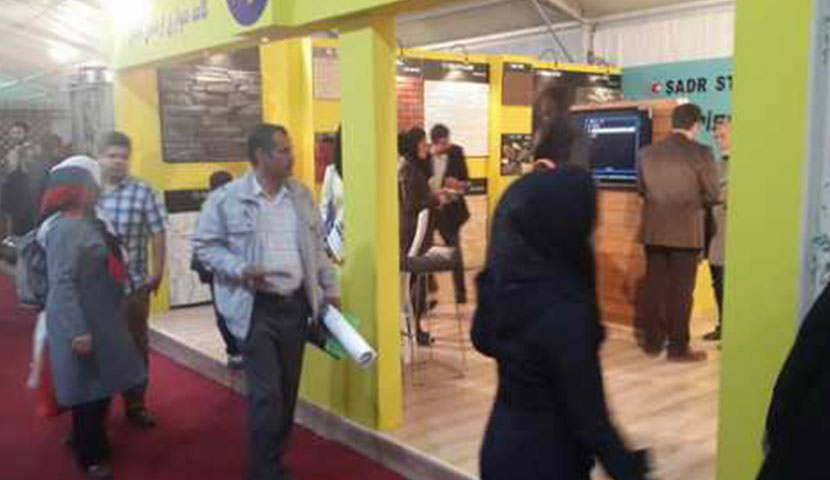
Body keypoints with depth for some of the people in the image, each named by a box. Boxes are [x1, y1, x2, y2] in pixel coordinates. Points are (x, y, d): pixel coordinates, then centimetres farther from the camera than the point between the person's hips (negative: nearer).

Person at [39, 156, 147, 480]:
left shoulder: (86, 221, 8)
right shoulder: (66, 228, -21)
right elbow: (62, 283, -26)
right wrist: (77, 331, -30)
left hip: (100, 319, 9)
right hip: (82, 323, -9)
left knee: (102, 387, 20)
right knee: (89, 390, 5)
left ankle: (95, 444, 38)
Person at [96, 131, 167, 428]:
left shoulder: (142, 191, -4)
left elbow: (158, 233, -3)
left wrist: (157, 273, -5)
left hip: (133, 284, -1)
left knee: (136, 346, 12)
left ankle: (136, 405, 27)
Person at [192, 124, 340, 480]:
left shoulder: (301, 195, 8)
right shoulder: (226, 199, -8)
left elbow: (317, 247, 15)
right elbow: (204, 246, -4)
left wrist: (331, 288, 13)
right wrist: (240, 270, -19)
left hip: (296, 304, 5)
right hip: (256, 308, -5)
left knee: (288, 391, 12)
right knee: (266, 393, -5)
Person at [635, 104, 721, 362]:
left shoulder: (647, 152, 3)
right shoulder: (701, 153, -10)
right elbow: (714, 195, -6)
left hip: (653, 231, 4)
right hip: (686, 232, -4)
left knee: (654, 286, 11)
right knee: (681, 290, 3)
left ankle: (652, 341, 19)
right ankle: (678, 348, 8)